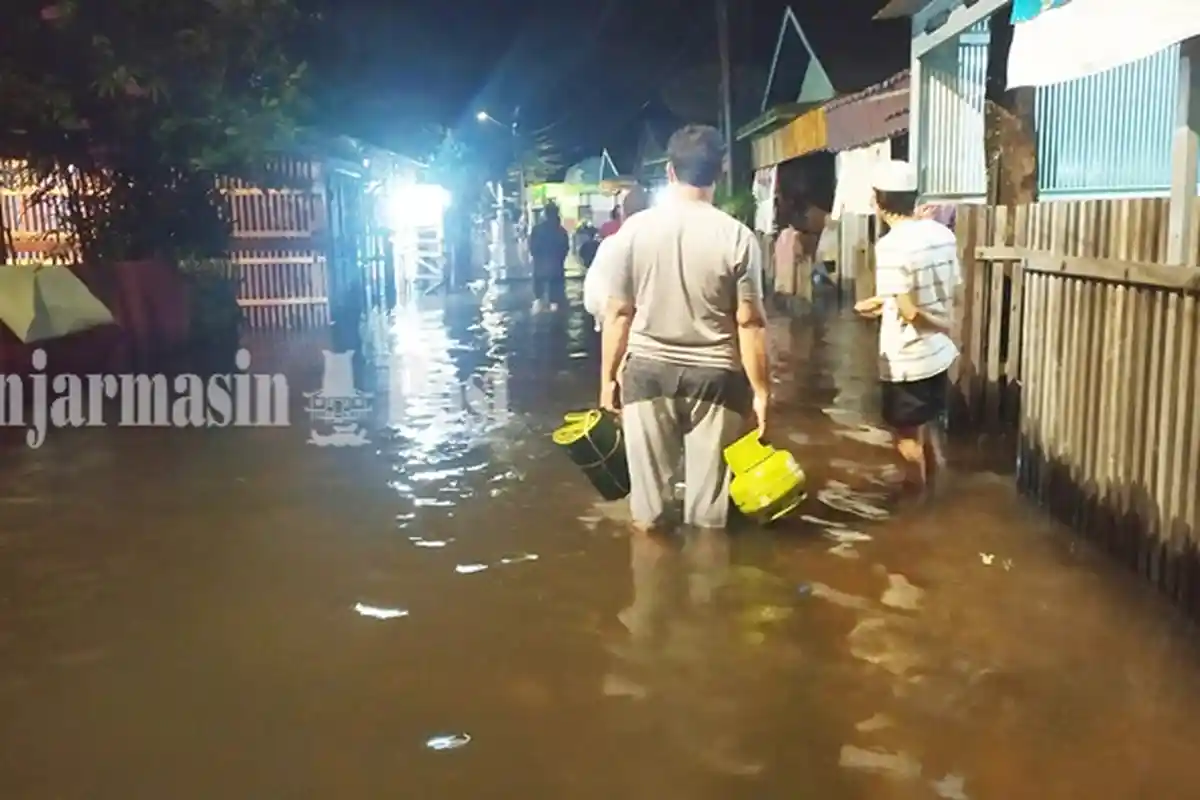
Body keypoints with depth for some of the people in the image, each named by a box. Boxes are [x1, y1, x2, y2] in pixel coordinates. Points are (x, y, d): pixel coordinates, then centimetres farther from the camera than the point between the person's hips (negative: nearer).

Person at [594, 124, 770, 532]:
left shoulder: (634, 229, -4)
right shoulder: (737, 236, -9)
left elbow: (618, 313, -2)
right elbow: (749, 322, -9)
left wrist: (608, 377, 7)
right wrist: (761, 390, -2)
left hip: (648, 370, 1)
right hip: (714, 375, -1)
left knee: (650, 480, 14)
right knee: (708, 512, 10)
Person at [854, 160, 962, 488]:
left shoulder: (890, 244, -21)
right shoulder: (942, 233, 1)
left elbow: (909, 311, -24)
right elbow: (955, 295, 10)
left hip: (907, 360, -8)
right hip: (939, 352, 8)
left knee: (907, 435, 11)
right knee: (927, 425, 25)